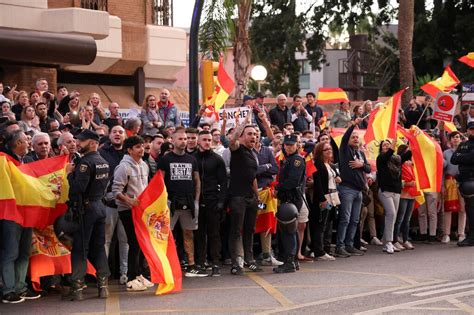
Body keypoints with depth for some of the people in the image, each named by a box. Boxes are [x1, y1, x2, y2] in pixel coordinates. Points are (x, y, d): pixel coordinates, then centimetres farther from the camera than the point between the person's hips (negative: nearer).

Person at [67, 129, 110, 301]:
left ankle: (77, 287, -3)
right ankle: (103, 285, 11)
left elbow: (78, 188, -24)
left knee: (80, 248, -3)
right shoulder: (103, 162, 11)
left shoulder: (86, 162, -16)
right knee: (98, 247, 12)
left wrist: (70, 174, -9)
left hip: (86, 208, -8)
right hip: (99, 205, 8)